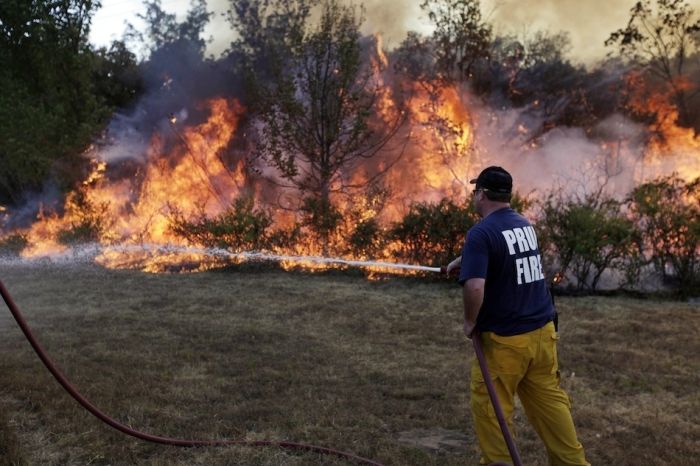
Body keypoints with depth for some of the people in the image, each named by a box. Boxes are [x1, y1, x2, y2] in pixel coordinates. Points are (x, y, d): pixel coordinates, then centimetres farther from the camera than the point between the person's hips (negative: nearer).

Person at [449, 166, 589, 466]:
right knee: (550, 400, 15)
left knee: (489, 406, 8)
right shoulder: (525, 225, 9)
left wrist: (470, 322, -12)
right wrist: (461, 260, 40)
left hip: (504, 339, -7)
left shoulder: (481, 232, -17)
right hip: (542, 330, 7)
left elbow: (475, 287, -29)